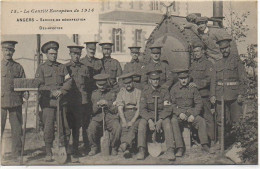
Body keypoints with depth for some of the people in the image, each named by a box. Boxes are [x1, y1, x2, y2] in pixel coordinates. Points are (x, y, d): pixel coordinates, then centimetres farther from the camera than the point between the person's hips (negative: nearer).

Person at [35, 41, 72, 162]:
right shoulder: (41, 68, 7)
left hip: (62, 101, 3)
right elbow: (38, 85, 0)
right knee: (48, 127, -5)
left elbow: (69, 81, 7)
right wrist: (51, 92, -13)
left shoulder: (62, 67, 15)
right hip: (48, 102, -3)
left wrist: (61, 91, -10)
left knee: (64, 127, 2)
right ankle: (48, 153, 4)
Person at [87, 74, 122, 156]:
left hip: (111, 117, -1)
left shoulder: (112, 93, 9)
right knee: (91, 129, -29)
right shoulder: (94, 94, 15)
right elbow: (92, 111, 12)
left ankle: (114, 148, -5)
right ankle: (94, 148, -1)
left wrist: (107, 104, -12)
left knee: (117, 128, -31)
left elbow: (115, 110, 4)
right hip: (97, 118, 1)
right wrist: (97, 105, -9)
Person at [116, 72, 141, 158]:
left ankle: (124, 145, -51)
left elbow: (139, 109, -2)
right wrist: (124, 121, -14)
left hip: (136, 115, -1)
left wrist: (132, 121, -16)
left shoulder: (138, 92, 8)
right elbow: (120, 108, 3)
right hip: (124, 115, 1)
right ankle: (126, 149, -44)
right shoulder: (121, 93, 15)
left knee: (133, 127, -32)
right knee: (125, 128, -28)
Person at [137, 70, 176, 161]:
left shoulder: (164, 91, -1)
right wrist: (150, 121, -23)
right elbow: (142, 109, -6)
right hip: (148, 116, 1)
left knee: (167, 123, -31)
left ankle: (170, 150, -38)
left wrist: (159, 121, -21)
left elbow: (167, 109, -6)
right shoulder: (145, 91, 0)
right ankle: (141, 150, -31)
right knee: (142, 123, -29)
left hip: (162, 116, -1)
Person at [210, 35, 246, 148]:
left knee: (235, 119, 0)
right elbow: (213, 81, 13)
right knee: (220, 120, 2)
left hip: (233, 95, -3)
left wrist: (240, 94, -9)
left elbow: (243, 79, 0)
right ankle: (220, 142, 8)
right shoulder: (218, 64, 15)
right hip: (220, 95, 3)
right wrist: (212, 95, 2)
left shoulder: (236, 61, 4)